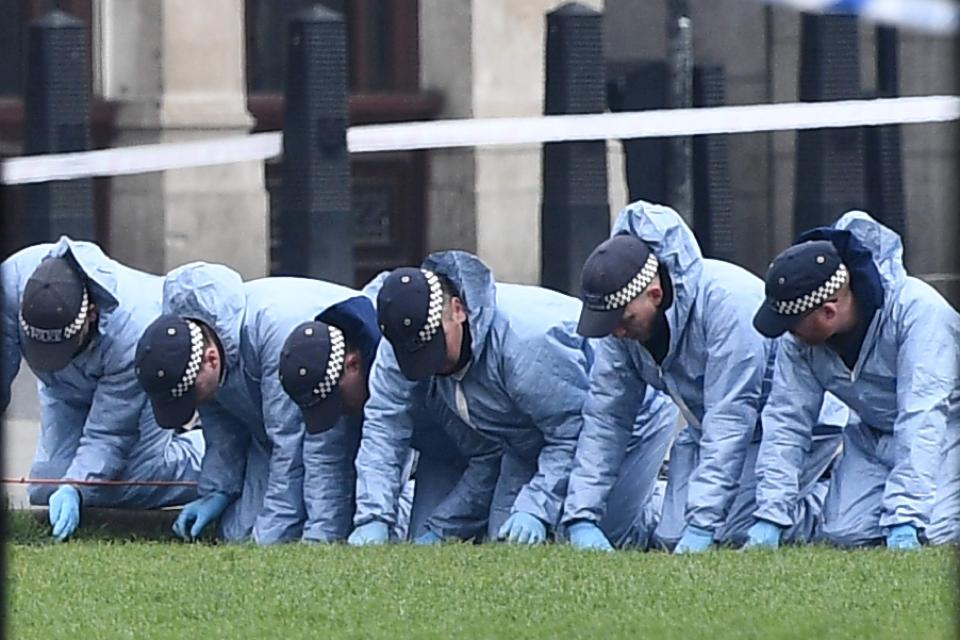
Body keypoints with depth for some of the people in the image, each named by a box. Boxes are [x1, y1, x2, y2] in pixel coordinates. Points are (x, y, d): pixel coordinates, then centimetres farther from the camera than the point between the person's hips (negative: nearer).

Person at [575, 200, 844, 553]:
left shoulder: (728, 301, -34)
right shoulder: (623, 311, -13)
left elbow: (729, 421, -35)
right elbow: (603, 415, -8)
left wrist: (702, 526, -37)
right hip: (708, 430, 7)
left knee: (740, 535, -22)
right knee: (672, 538, -7)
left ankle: (826, 503, 5)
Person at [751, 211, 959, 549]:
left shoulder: (918, 310, -33)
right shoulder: (800, 337, -15)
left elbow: (921, 420, -37)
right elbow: (785, 420, -10)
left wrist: (903, 521, -43)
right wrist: (770, 515, -18)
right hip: (874, 438, 5)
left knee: (932, 532, -23)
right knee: (847, 533, -12)